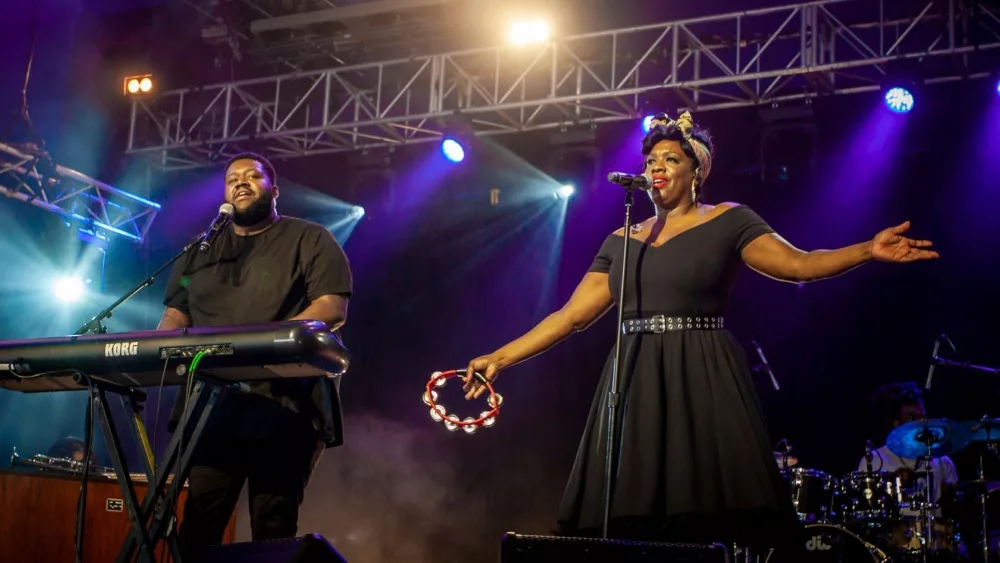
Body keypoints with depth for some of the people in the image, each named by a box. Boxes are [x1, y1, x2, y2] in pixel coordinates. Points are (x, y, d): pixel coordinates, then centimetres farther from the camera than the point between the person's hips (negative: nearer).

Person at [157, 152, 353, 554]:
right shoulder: (200, 251, 23)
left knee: (273, 527, -4)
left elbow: (333, 308, -6)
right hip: (211, 405, 4)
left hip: (284, 407, -4)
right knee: (197, 524, -2)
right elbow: (175, 315, 21)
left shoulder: (309, 240, 7)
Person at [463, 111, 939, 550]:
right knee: (630, 524, 1)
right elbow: (571, 316, 13)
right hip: (636, 387, 4)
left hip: (701, 383, -4)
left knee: (707, 520, -10)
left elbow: (798, 264, -5)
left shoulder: (728, 221, 5)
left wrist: (869, 250, -19)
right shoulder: (622, 240, 15)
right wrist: (500, 358, 9)